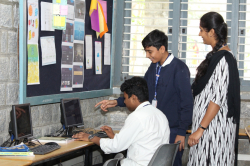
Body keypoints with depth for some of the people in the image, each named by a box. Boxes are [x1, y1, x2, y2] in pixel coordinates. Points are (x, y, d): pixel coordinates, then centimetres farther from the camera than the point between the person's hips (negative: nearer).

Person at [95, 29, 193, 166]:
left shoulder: (179, 68, -12)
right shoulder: (154, 67, 12)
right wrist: (116, 102, 9)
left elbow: (187, 103, -12)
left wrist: (181, 132, -13)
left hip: (172, 130, -7)